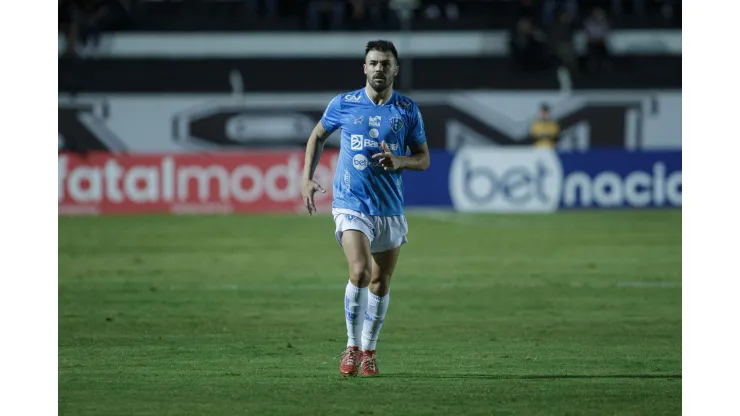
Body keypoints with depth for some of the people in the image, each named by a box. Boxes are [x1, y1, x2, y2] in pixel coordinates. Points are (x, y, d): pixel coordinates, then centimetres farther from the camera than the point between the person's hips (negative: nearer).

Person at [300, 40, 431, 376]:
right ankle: (352, 347, -6)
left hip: (390, 210, 3)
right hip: (351, 206, -3)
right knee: (360, 272, -22)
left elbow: (423, 158, 7)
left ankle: (369, 352, 27)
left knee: (380, 284, 9)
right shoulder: (343, 105, -1)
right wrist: (307, 178, 6)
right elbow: (317, 136, 16)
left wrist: (400, 161, -14)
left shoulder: (408, 111, 1)